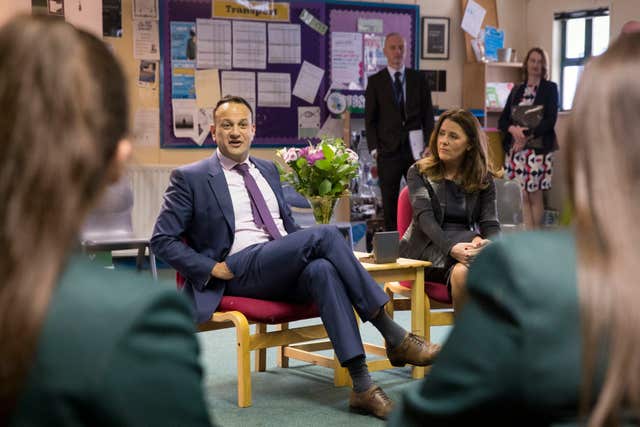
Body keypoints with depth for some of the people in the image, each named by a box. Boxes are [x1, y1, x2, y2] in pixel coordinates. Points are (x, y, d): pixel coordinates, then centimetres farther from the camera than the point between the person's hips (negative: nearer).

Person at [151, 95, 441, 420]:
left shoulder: (267, 170, 22)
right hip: (240, 272, -5)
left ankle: (362, 387, -39)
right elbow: (161, 240, 1)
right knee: (325, 234, -27)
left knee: (322, 269, -34)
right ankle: (395, 338, -25)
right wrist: (213, 269, -10)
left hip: (288, 270, 5)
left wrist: (305, 251, 6)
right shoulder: (190, 178, 4)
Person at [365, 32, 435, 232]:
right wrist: (374, 148, -5)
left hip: (416, 150, 1)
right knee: (389, 202, 2)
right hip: (388, 150, -1)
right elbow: (370, 119, 3)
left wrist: (429, 145, -1)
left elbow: (428, 114, 8)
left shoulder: (418, 79, 8)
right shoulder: (375, 82, 4)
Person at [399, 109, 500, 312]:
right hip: (428, 246, -2)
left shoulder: (483, 179, 15)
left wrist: (487, 243, -22)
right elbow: (425, 218, -7)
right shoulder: (419, 172, 8)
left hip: (468, 243, 3)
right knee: (462, 272, -36)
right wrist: (451, 247, -27)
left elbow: (490, 223, 5)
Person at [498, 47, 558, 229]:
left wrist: (527, 136, -14)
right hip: (515, 148, 3)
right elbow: (502, 120, 13)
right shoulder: (517, 90, 16)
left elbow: (550, 120, -6)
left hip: (538, 147, -3)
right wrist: (513, 129, -9)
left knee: (535, 195, -2)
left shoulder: (550, 88, 5)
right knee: (523, 196, 0)